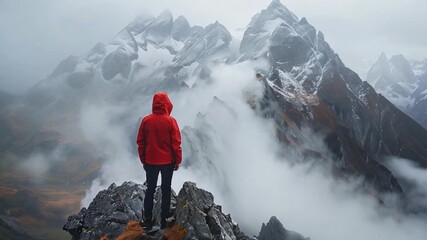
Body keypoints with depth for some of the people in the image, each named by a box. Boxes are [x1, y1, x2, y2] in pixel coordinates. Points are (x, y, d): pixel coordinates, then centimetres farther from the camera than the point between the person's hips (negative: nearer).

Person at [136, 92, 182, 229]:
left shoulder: (146, 120, -5)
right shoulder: (170, 121, -13)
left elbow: (140, 142, 1)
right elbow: (176, 144, -11)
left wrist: (143, 160, 11)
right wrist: (178, 161, 0)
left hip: (150, 162, 2)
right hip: (167, 162, -2)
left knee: (150, 190, 14)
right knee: (166, 190, 12)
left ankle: (148, 219, 17)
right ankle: (164, 219, 18)